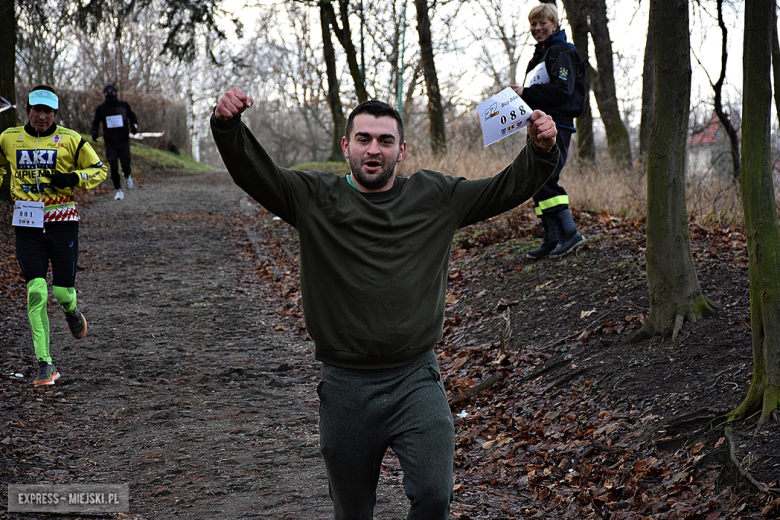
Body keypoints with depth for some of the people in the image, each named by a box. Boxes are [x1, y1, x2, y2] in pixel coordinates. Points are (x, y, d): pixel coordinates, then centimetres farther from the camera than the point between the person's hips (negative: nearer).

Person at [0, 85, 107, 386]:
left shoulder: (70, 140, -1)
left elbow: (99, 170, 5)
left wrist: (72, 178, -12)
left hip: (62, 221, -1)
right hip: (27, 223, 1)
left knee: (63, 291, -2)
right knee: (36, 291, -9)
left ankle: (71, 311, 39)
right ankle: (44, 365, -5)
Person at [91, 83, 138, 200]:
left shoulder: (124, 105, 3)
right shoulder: (101, 109, 4)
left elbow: (132, 116, 17)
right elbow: (96, 122, 15)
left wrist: (134, 125, -2)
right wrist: (94, 131, -3)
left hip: (123, 141, 0)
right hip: (110, 143, 0)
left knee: (126, 165, -4)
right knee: (113, 167, -6)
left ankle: (127, 176, 33)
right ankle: (118, 190, 5)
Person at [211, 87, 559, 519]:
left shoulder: (435, 197, 7)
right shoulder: (317, 199, 2)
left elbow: (508, 187, 7)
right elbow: (253, 172, -8)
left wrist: (540, 151, -10)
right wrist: (227, 127, -26)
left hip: (416, 381, 0)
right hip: (345, 387, 0)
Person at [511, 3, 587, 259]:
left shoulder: (562, 52, -7)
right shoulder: (539, 55, 22)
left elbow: (562, 90, -19)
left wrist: (526, 92, -18)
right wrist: (522, 94, 11)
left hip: (556, 125, -10)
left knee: (542, 179, -18)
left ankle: (569, 232, -16)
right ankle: (552, 239, 12)